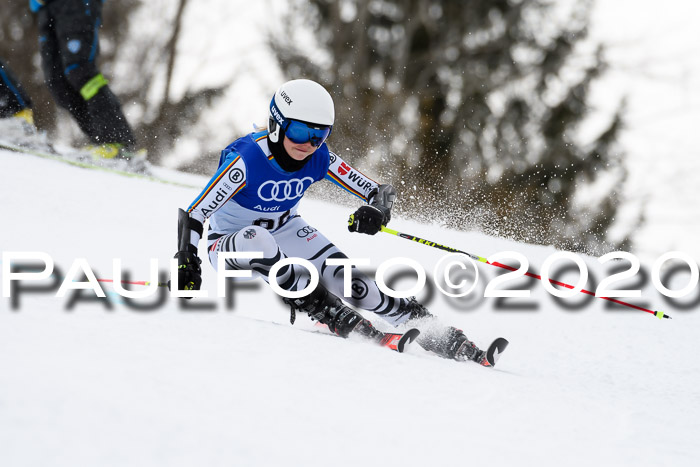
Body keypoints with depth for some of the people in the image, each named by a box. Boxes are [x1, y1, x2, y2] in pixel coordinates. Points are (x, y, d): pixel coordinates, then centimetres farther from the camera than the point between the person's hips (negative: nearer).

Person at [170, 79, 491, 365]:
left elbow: (381, 192, -12)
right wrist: (187, 266, -40)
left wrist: (377, 210, -35)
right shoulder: (245, 159, -30)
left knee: (344, 278, -18)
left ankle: (432, 331, -11)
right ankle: (326, 312, -31)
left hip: (285, 231, 3)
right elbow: (193, 214, -28)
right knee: (256, 238, -40)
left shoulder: (320, 159, -16)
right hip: (229, 244, -3)